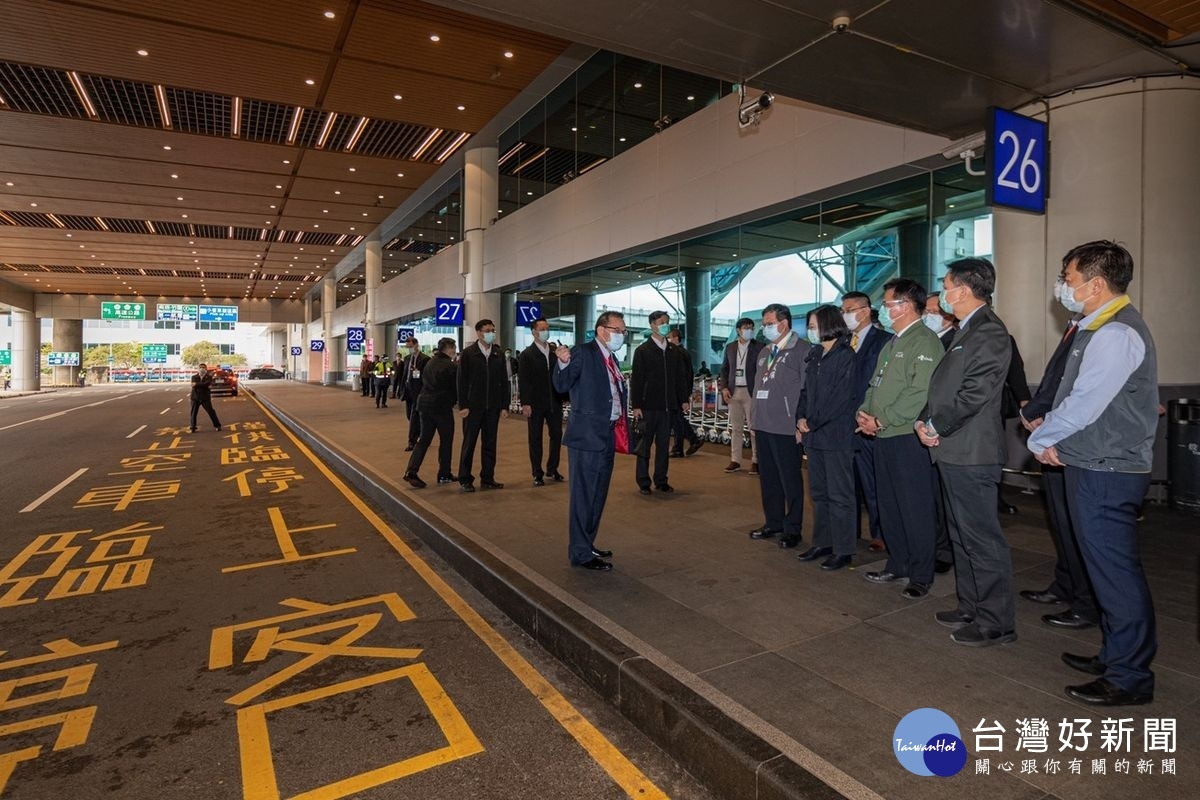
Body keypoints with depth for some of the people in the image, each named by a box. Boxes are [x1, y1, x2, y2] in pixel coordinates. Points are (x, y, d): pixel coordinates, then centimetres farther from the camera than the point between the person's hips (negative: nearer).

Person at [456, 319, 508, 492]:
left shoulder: (498, 354, 8)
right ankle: (465, 480, 12)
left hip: (493, 407, 4)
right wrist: (463, 405, -10)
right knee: (469, 443, 3)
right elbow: (462, 381, -4)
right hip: (473, 406, -3)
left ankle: (487, 478, 17)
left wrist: (504, 405, 3)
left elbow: (504, 381, 8)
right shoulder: (468, 353, -2)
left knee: (490, 444, 8)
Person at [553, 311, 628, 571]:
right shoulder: (583, 353, -9)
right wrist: (564, 363, -33)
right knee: (584, 496, -1)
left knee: (598, 496, 17)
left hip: (607, 437, 9)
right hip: (587, 435, -9)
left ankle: (587, 546, 31)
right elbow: (562, 386, -18)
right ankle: (581, 553, 9)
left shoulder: (611, 358, 16)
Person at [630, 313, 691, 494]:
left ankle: (661, 481, 17)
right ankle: (643, 482, 11)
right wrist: (635, 405, -10)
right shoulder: (642, 350, -1)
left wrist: (684, 399, 7)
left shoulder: (674, 351, 12)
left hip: (668, 406, 4)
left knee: (663, 444, 9)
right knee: (645, 444, 3)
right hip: (648, 406, -4)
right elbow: (636, 379, -5)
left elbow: (681, 376, 15)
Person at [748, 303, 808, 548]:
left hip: (786, 428, -8)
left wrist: (800, 424, -14)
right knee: (768, 478, 14)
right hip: (763, 426, 8)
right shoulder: (764, 352, 17)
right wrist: (755, 419, 16)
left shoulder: (801, 350, -8)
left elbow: (807, 390, -11)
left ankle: (792, 529, 13)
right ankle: (773, 523, 27)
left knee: (790, 480, 2)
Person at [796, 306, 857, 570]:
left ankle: (843, 550, 9)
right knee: (818, 493, 13)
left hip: (836, 435, -8)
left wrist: (812, 423, -13)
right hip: (813, 434, 8)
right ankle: (822, 543, 24)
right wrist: (802, 419, 0)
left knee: (839, 495, 0)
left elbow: (841, 398, -16)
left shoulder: (845, 356, -9)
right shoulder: (815, 356, 14)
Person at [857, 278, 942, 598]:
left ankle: (921, 575, 11)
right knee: (889, 506, 15)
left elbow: (921, 393, -21)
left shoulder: (924, 341, -11)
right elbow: (876, 384, 20)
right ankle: (897, 565, 28)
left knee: (916, 509, 0)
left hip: (909, 436, -9)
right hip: (884, 436, 9)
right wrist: (864, 413, 2)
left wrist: (881, 420, -17)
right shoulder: (892, 344, 19)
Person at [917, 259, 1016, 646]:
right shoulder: (965, 331, 17)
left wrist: (937, 427, -12)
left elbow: (974, 393, -21)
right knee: (963, 536, 18)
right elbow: (943, 385, 17)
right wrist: (925, 421, 3)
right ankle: (971, 608, 31)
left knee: (982, 539, -1)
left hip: (971, 453, -10)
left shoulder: (990, 333, -14)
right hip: (953, 452, 11)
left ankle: (996, 623, 10)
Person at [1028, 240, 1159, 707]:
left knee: (1116, 572, 1)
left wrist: (1039, 440, -7)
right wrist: (1051, 435, 3)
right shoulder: (1101, 328, 13)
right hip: (1096, 466, 10)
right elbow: (1075, 399, 14)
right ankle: (1117, 656, 34)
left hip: (1105, 474, -10)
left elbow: (1083, 405, -21)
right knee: (1109, 568, 19)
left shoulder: (1115, 334, -19)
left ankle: (1130, 678, 14)